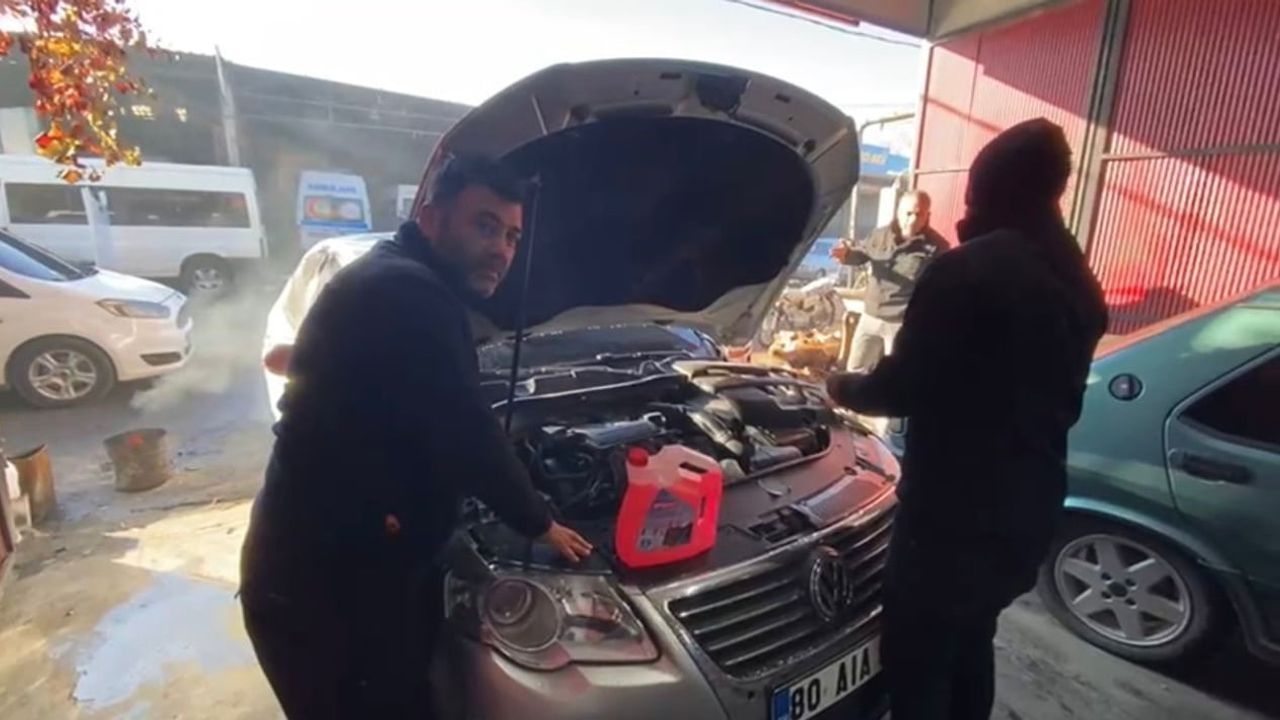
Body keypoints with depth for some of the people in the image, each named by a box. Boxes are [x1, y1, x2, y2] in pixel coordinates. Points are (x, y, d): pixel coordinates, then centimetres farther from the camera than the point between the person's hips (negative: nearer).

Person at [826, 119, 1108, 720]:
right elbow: (1057, 398, 18)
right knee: (970, 646, 25)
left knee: (916, 667, 6)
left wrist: (844, 387, 2)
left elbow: (902, 389, -17)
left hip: (953, 515, -9)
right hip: (1027, 513, 9)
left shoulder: (966, 271, -19)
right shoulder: (1081, 288, 9)